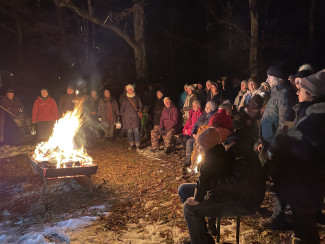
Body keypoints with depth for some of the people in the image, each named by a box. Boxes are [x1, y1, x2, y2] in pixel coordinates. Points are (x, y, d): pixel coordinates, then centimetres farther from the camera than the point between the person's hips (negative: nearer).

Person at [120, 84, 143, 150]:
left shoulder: (137, 97, 11)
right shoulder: (124, 98, 13)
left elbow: (141, 106, 11)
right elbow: (122, 108, 15)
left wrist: (139, 112, -4)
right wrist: (123, 115, 7)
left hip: (135, 117, -1)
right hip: (127, 117, 1)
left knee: (136, 130, -9)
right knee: (129, 131, 0)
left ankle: (137, 145, -4)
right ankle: (131, 144, 11)